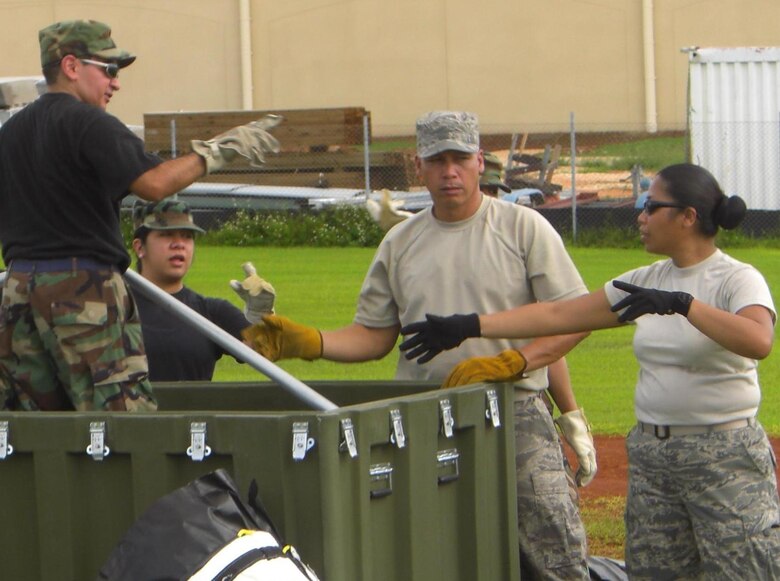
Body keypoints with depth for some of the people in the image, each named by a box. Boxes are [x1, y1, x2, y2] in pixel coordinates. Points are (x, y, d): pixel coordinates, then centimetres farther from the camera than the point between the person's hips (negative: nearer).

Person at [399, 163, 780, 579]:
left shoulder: (736, 279, -8)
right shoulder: (647, 281, 11)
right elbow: (559, 315, 13)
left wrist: (681, 304, -34)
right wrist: (469, 327, 10)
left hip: (725, 457, -7)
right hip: (650, 456, 7)